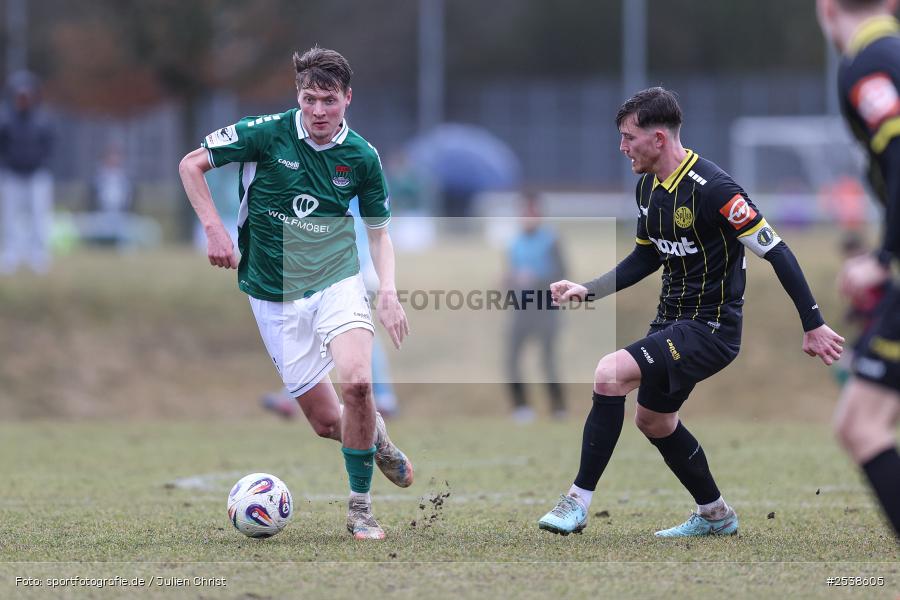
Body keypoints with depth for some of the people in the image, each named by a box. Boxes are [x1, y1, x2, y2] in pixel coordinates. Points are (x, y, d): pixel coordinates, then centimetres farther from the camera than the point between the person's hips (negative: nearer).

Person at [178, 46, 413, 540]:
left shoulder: (362, 157, -2)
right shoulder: (267, 133, -10)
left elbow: (378, 231, 10)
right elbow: (191, 164, -1)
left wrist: (388, 291, -6)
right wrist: (214, 228, -11)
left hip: (337, 281, 0)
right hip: (275, 295, 0)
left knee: (356, 382, -26)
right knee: (325, 420, -3)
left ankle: (360, 507, -8)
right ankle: (373, 435, 35)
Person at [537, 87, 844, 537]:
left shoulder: (711, 188, -23)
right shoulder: (648, 186, 4)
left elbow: (776, 252, -20)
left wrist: (813, 326, -20)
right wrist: (588, 290, 7)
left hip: (711, 327, -10)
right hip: (672, 321, 10)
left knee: (610, 374, -25)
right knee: (652, 419, 23)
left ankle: (578, 501, -18)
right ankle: (715, 515, 42)